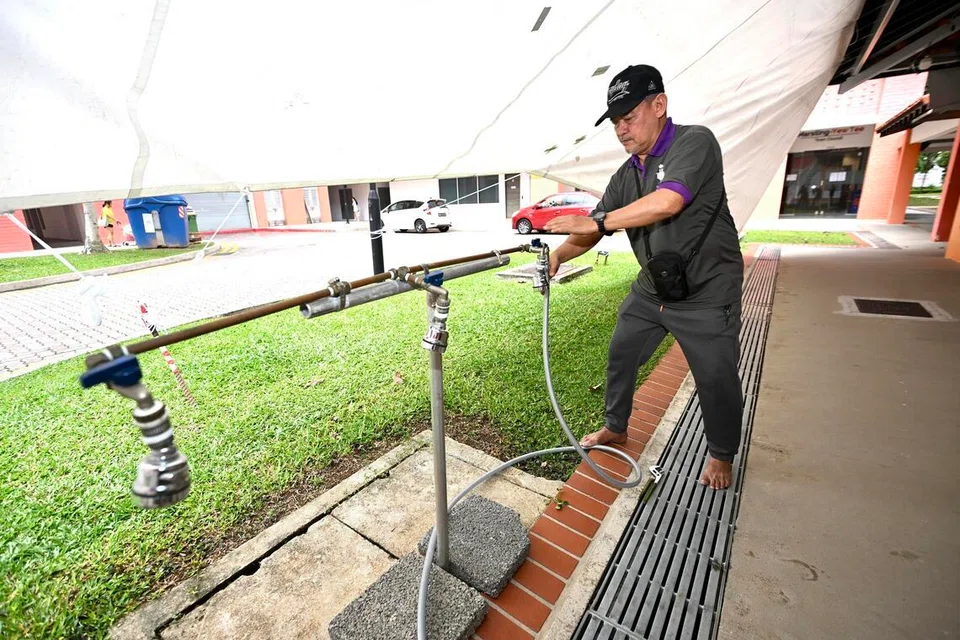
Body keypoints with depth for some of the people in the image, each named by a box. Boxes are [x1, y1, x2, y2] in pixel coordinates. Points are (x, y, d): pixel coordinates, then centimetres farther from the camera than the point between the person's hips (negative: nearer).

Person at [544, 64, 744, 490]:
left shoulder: (695, 143, -14)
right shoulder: (626, 176, 6)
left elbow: (667, 202, -32)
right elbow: (592, 231, 3)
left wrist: (598, 220, -30)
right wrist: (559, 254, -16)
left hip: (706, 292, -6)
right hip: (652, 287, 7)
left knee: (716, 379, 3)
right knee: (620, 356, 12)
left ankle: (721, 455, 29)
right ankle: (615, 427, 33)